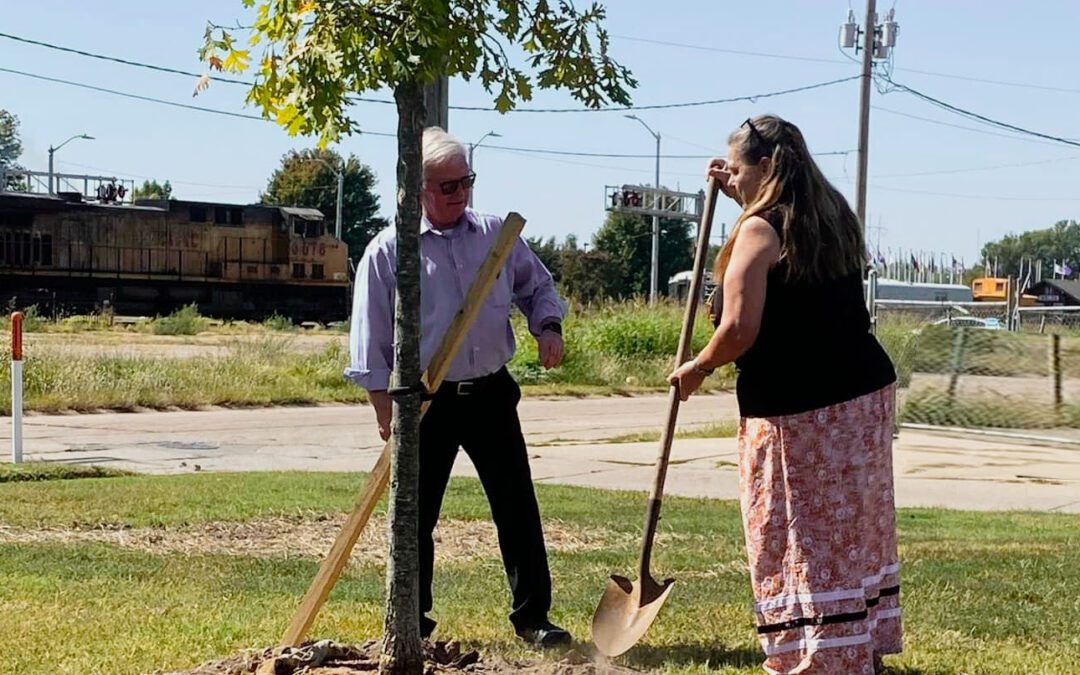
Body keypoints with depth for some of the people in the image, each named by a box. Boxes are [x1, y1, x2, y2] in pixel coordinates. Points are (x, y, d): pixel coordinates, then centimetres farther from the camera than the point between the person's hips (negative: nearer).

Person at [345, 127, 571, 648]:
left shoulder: (496, 235, 5)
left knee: (518, 507, 3)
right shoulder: (388, 252, -5)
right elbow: (371, 336, -4)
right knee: (416, 515, 5)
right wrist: (385, 408, -8)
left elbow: (537, 286, 18)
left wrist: (548, 326, -3)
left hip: (491, 395, 3)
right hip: (426, 402, -2)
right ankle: (412, 622, 20)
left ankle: (533, 617, 14)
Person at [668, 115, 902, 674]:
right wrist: (745, 198, 26)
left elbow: (740, 328, -20)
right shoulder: (833, 216, 11)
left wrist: (698, 367, -3)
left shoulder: (760, 230, -13)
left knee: (799, 544, -1)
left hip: (798, 410, -9)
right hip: (864, 396, 9)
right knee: (857, 536, 16)